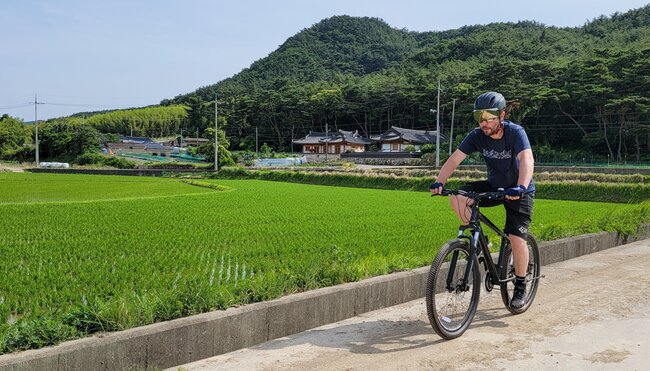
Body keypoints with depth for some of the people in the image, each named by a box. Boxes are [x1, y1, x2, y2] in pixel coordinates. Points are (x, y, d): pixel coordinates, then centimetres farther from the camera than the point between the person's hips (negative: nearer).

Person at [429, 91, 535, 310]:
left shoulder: (515, 132, -24)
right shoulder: (477, 136, -13)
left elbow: (526, 159, -40)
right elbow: (455, 159, -21)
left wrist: (520, 187, -58)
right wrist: (439, 181, -39)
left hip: (519, 191, -4)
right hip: (493, 186, 4)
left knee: (517, 239, -14)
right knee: (457, 199, -21)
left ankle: (520, 287, 9)